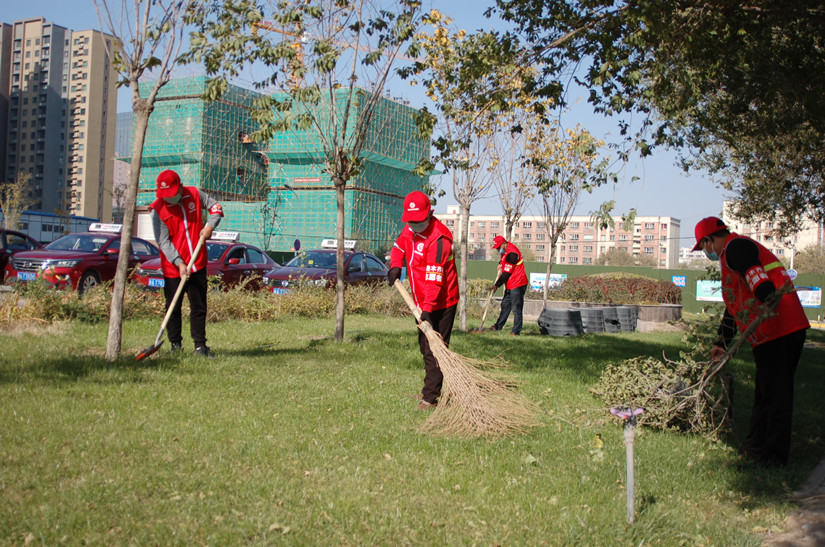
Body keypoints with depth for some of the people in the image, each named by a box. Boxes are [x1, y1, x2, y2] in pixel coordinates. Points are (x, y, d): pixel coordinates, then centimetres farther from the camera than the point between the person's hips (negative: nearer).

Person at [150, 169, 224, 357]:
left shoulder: (195, 194, -2)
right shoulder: (158, 209, -10)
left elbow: (215, 206, 14)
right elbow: (163, 241, -12)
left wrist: (210, 225, -5)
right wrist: (179, 263, -22)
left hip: (198, 264, 2)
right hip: (172, 268, -2)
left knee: (199, 306, 6)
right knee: (173, 308, 6)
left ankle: (200, 345, 12)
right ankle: (176, 345, 19)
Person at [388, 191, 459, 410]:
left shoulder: (439, 238, -25)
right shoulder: (410, 229, 2)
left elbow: (434, 278, -31)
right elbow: (399, 245, 24)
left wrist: (428, 309, -37)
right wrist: (396, 265, 4)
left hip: (440, 304, -9)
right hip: (422, 302, 9)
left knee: (434, 350, -8)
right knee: (425, 348, 20)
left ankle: (431, 397, -3)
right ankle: (430, 388, 34)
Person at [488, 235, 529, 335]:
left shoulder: (511, 254, -22)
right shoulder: (505, 251, 9)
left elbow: (507, 273, -21)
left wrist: (496, 285, -14)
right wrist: (500, 264, 16)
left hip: (517, 285, -11)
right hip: (510, 286, 11)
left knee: (516, 309, -6)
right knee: (505, 305, 17)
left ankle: (516, 331, -3)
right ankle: (498, 327, 26)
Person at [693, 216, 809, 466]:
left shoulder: (734, 246, -4)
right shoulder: (732, 254, 29)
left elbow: (755, 272, -25)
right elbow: (734, 306, 34)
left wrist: (769, 299, -40)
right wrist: (722, 344, 38)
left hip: (777, 329, -11)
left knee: (774, 392, -4)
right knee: (767, 392, 18)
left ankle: (774, 455, 2)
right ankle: (756, 446, 29)